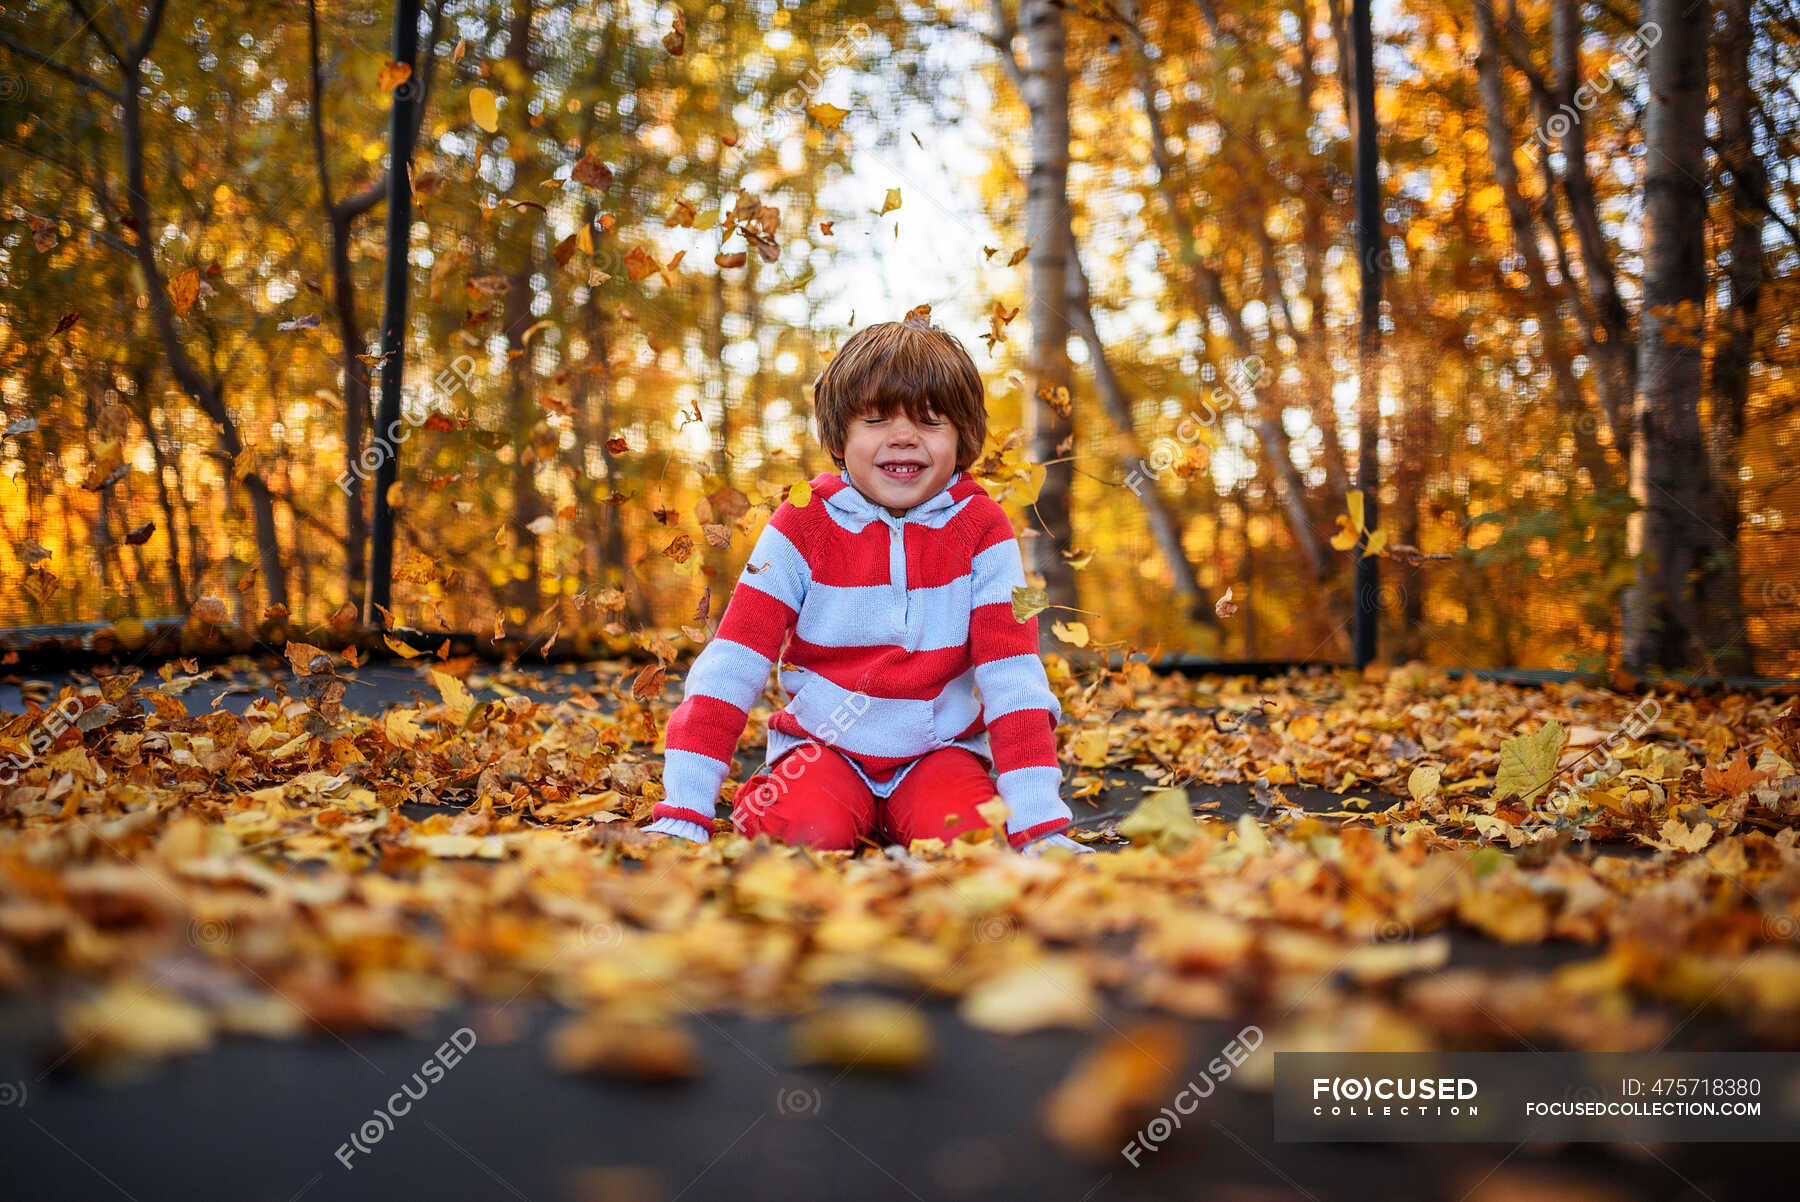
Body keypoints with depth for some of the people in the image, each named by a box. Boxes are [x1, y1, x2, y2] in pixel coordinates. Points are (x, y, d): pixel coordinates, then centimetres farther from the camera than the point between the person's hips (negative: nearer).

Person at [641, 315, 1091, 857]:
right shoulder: (802, 524, -6)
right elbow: (731, 662, -11)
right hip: (823, 745, -1)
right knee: (807, 828, -31)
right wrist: (682, 814, -20)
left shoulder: (981, 530, -4)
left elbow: (1013, 674, -9)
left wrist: (1040, 824, -19)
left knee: (964, 833, -29)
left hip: (939, 747, 1)